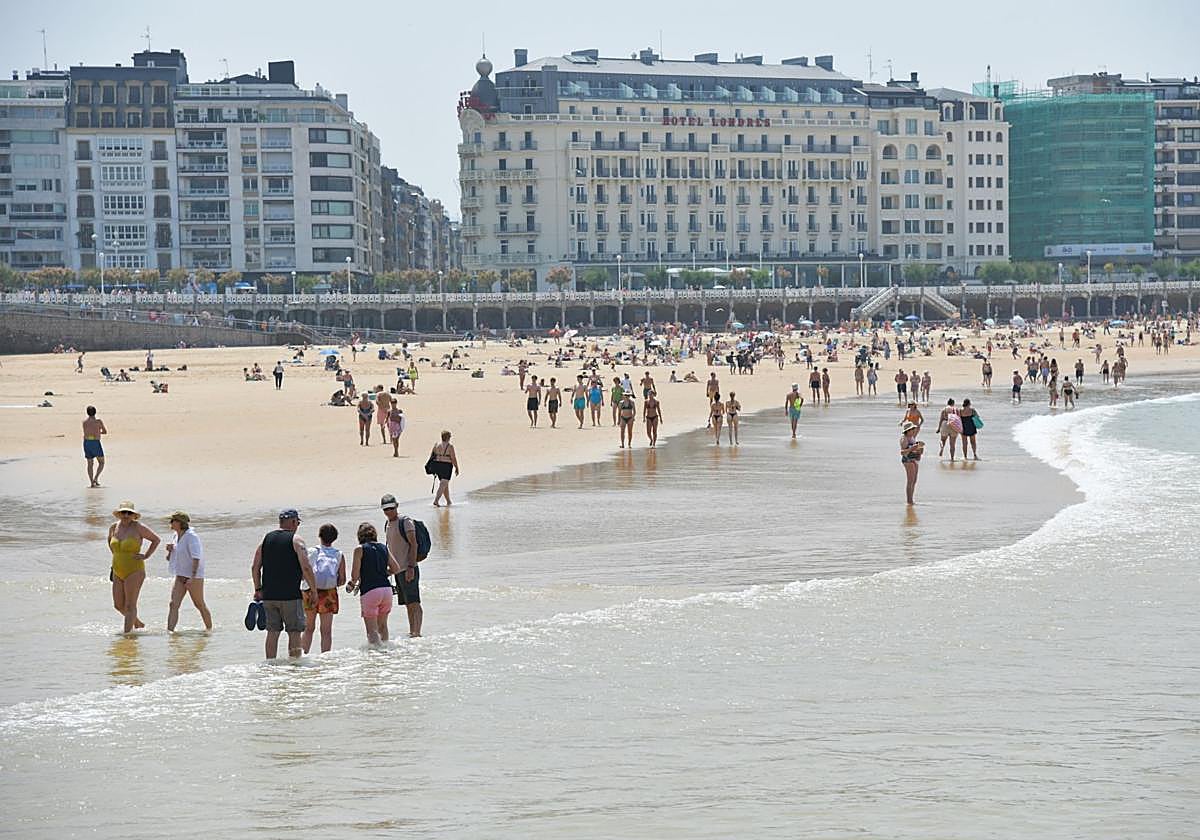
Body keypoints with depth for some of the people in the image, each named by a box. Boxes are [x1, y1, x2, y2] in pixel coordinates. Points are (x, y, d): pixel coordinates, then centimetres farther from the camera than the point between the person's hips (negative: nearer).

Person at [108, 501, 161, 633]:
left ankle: (127, 631, -4)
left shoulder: (138, 527, -10)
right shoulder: (114, 527, 6)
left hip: (134, 571, -7)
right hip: (118, 572, 7)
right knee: (118, 605, 10)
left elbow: (156, 539, -2)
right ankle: (138, 623, 31)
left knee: (130, 605, -7)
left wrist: (146, 556, -7)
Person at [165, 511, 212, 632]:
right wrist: (170, 550, -3)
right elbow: (169, 559, 19)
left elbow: (196, 558, -23)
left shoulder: (191, 537, -16)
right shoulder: (175, 537, 9)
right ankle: (169, 630, -16)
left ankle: (209, 629, 25)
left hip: (194, 577, -7)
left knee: (200, 605, 7)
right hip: (180, 577, 7)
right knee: (173, 604, -9)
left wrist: (193, 577, -30)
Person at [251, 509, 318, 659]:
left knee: (272, 632, 11)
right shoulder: (295, 540, -6)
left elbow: (255, 567, 9)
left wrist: (258, 589, 17)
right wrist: (314, 590, -5)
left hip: (269, 596, 5)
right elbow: (306, 568, -13)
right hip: (291, 595, -5)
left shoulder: (266, 539, 9)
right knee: (294, 632, 2)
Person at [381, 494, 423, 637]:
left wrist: (411, 567, -20)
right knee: (408, 604, 12)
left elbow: (413, 544, -14)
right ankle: (411, 632, 16)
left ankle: (417, 633, -13)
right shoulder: (387, 524, 15)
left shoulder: (405, 522, -10)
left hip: (408, 569, -8)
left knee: (413, 603, -10)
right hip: (397, 570, 8)